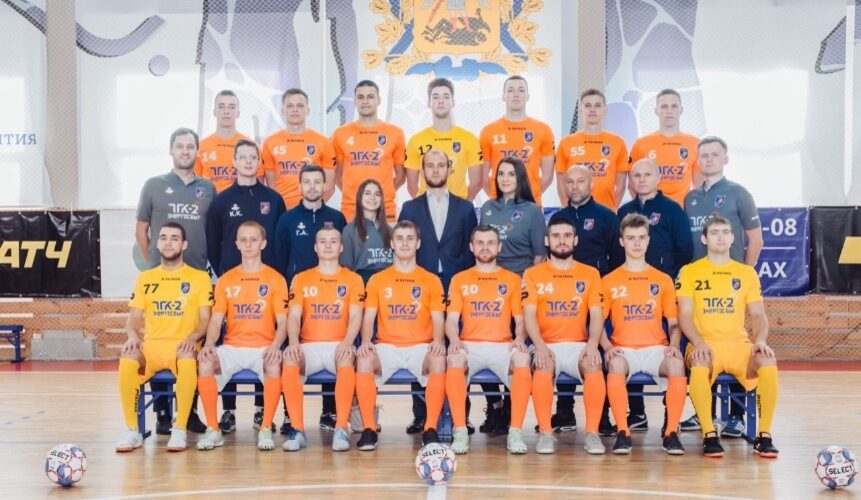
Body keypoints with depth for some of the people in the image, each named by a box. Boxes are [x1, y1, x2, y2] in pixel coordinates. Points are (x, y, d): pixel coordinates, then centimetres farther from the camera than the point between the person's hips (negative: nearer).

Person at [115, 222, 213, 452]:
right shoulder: (145, 278, 16)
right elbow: (134, 318, 11)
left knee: (188, 361, -38)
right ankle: (132, 431, -18)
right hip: (151, 345, 2)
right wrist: (133, 336, -11)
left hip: (183, 347, -2)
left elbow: (205, 319, 3)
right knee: (127, 361, -32)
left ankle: (179, 430, -25)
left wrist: (193, 337, -17)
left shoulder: (199, 278, 8)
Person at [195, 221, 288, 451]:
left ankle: (266, 430, -22)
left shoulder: (275, 279, 6)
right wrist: (209, 344, -14)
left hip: (264, 348, -2)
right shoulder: (225, 280, 12)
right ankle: (213, 430, -17)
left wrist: (275, 345, -21)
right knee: (205, 363, -28)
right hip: (232, 347, 2)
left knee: (275, 365, -36)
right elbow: (216, 320, 7)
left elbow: (282, 322, 0)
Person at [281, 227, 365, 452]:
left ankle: (341, 429, -33)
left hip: (339, 346, -1)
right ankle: (297, 430, -29)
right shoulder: (301, 279, 14)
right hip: (309, 346, 1)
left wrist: (347, 343, -21)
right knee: (290, 359, -32)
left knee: (347, 359, -36)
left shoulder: (353, 279, 11)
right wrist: (294, 342, -17)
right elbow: (294, 316, 4)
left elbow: (355, 317, -1)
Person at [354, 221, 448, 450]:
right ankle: (369, 430, -24)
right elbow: (369, 317, 4)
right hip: (386, 346, 1)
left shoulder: (431, 280, 11)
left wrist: (438, 341, -18)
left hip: (420, 347, 0)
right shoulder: (377, 280, 12)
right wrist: (366, 341, -17)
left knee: (439, 360, -34)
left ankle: (430, 429, -25)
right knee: (364, 360, -32)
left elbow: (438, 319, 4)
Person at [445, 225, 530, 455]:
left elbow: (520, 319, 10)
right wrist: (454, 340, -15)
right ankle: (460, 431, -29)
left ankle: (516, 432, -28)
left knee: (523, 359, -34)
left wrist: (520, 338, -13)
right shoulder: (460, 280, 14)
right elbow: (451, 319, 7)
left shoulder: (512, 280, 15)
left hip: (503, 345, 0)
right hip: (469, 345, 0)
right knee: (454, 360, -35)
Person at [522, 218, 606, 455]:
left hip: (578, 345, 1)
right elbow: (529, 315, -3)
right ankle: (545, 432, -26)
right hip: (546, 345, -1)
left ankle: (592, 433, -25)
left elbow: (596, 315, 3)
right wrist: (540, 346, -21)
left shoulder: (590, 274, 11)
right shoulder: (533, 274, 8)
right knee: (543, 365, -34)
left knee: (594, 364, -32)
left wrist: (592, 344, -17)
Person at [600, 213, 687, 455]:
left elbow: (674, 322, 14)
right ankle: (622, 432, -29)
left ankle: (671, 433, -23)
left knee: (677, 365, -33)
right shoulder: (609, 281, 10)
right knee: (616, 365, -37)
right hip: (623, 348, -1)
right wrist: (607, 347, -11)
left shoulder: (663, 280, 14)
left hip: (656, 348, 1)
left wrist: (674, 345, -7)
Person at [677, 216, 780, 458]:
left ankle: (764, 435, -19)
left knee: (768, 361, -30)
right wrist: (698, 342, -17)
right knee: (699, 363, -37)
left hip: (739, 343, 2)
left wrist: (760, 340, -9)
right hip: (705, 345, -2)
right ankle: (709, 435, -27)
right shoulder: (690, 272, 8)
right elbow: (684, 315, 1)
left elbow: (758, 315, 12)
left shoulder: (747, 273, 16)